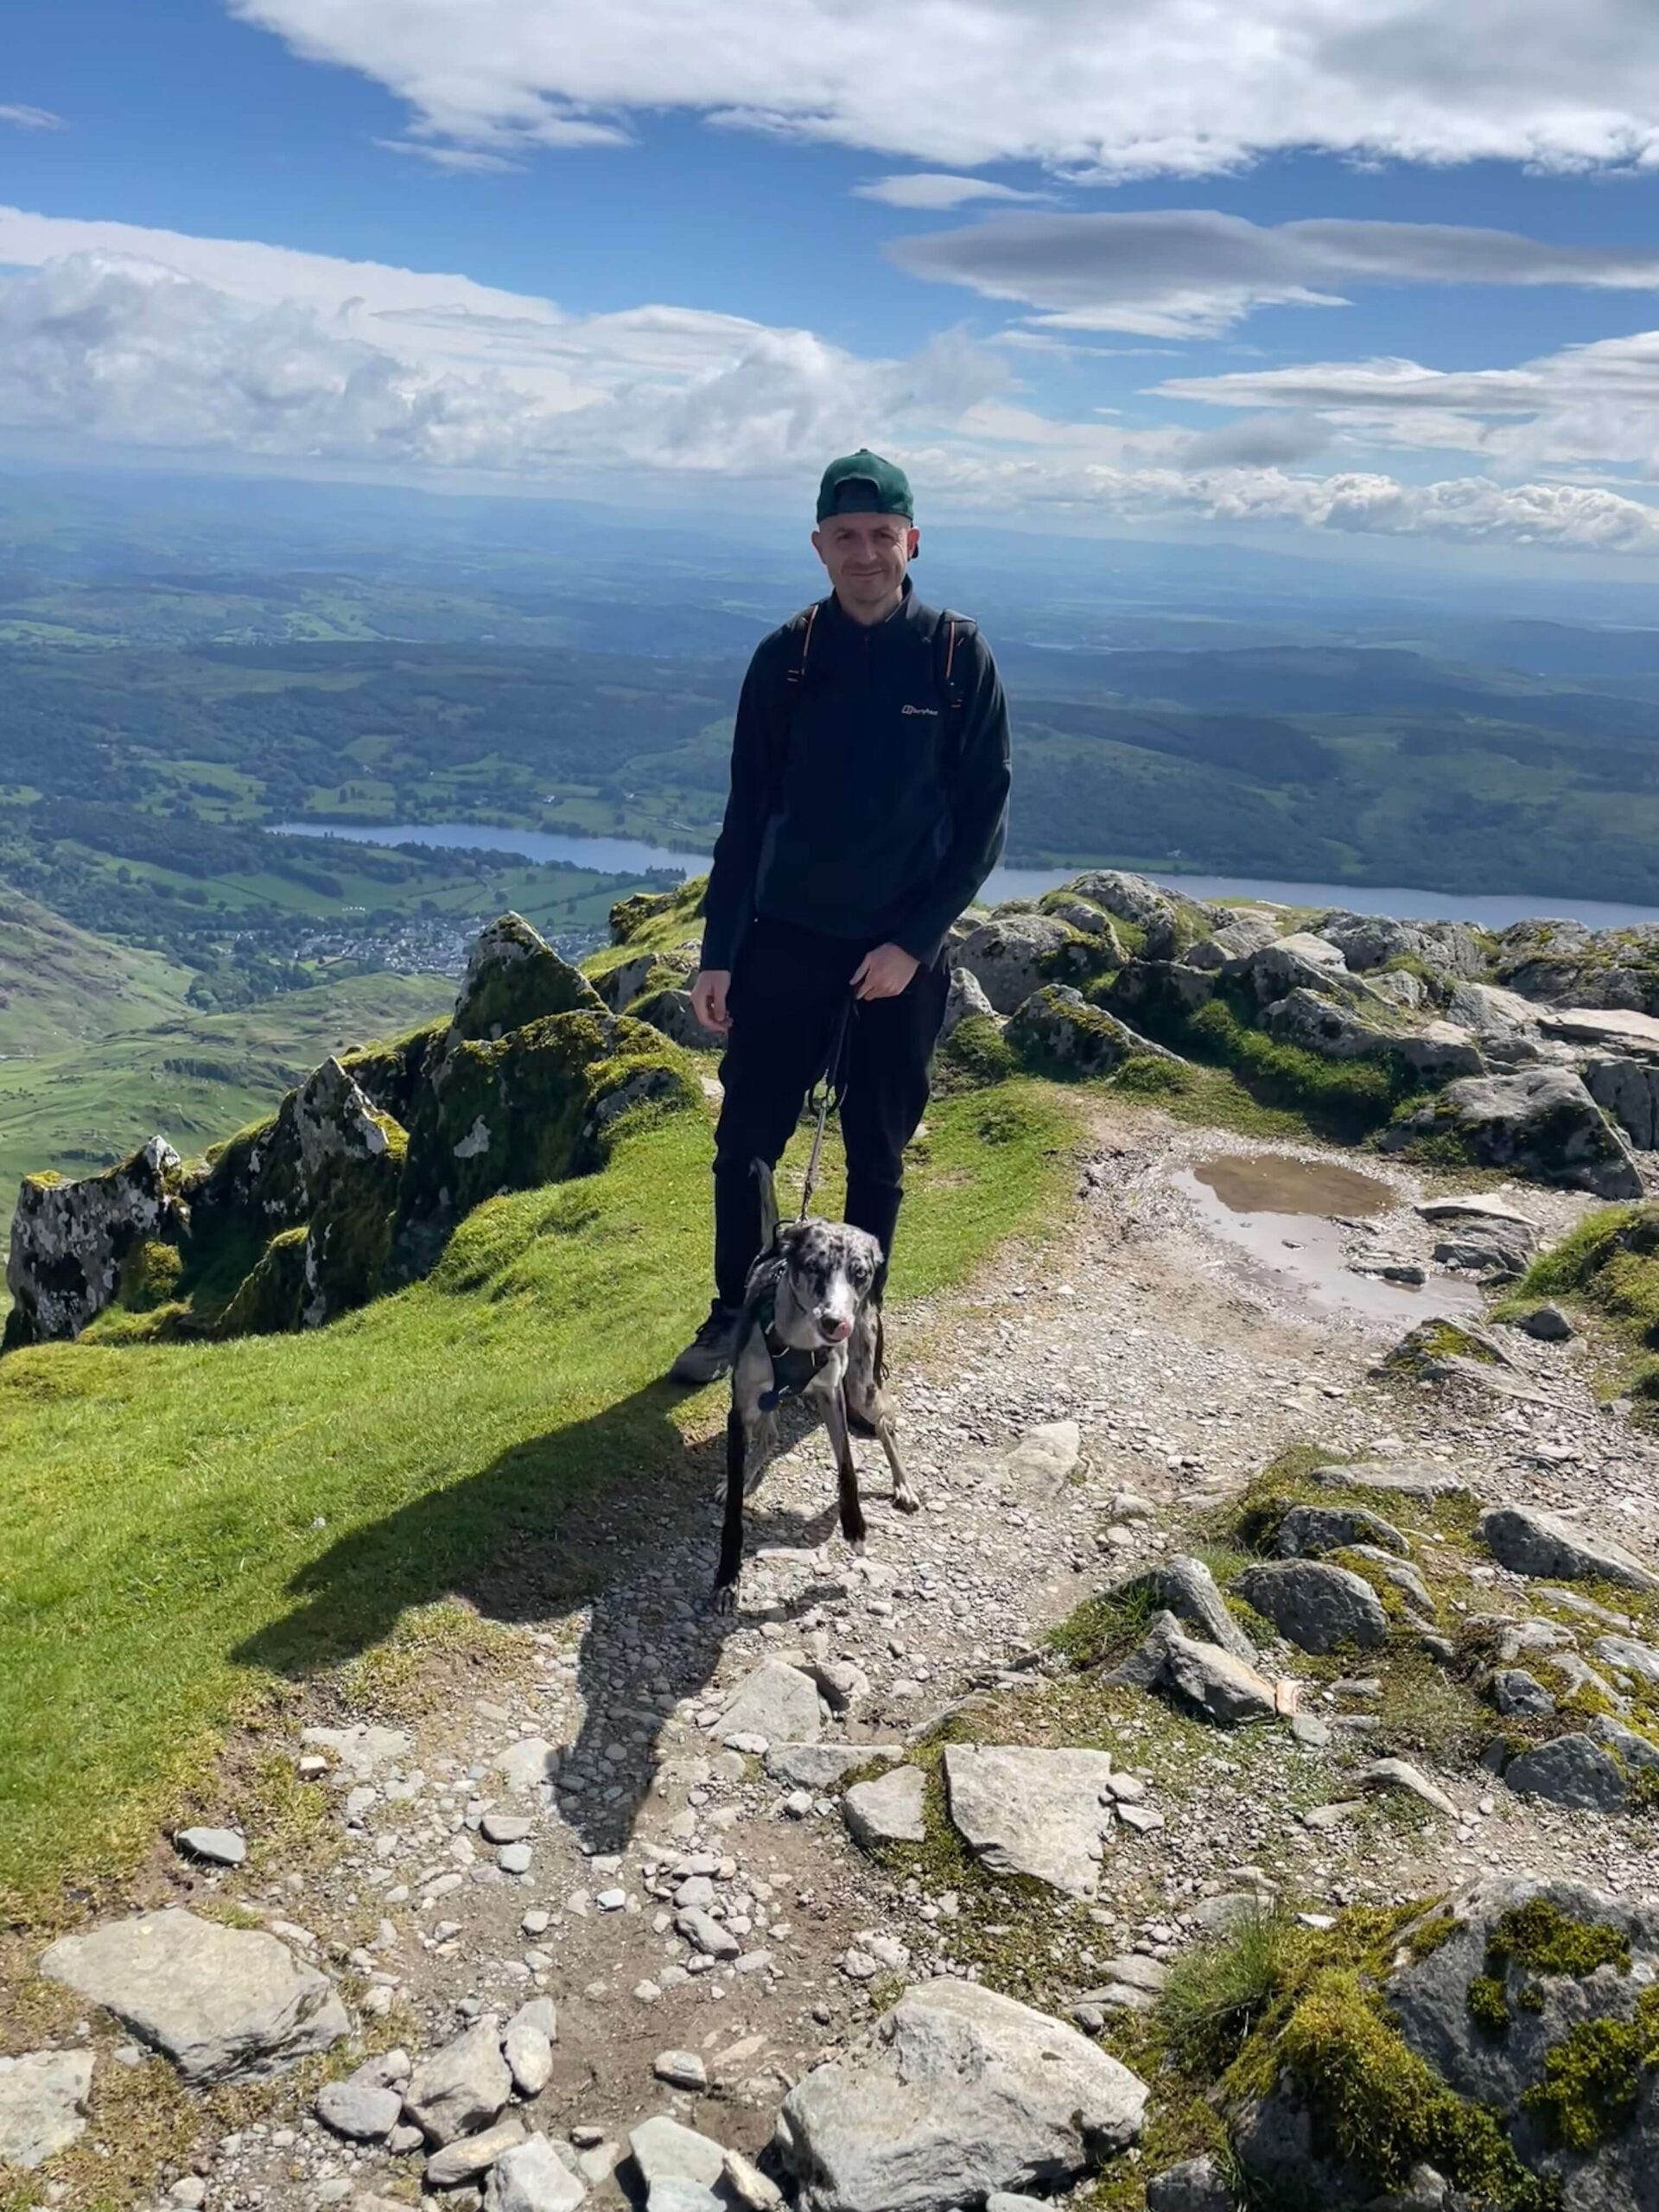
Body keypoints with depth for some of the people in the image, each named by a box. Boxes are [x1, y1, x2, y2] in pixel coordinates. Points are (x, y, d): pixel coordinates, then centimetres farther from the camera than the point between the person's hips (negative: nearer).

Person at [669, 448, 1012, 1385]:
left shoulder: (959, 656, -5)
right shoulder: (785, 658, 0)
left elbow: (984, 817, -5)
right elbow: (748, 814, 3)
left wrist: (914, 942, -12)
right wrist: (718, 954, 0)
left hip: (902, 955, -1)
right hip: (784, 941, 2)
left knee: (877, 1156, 10)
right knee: (745, 1139, 5)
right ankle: (736, 1314, 25)